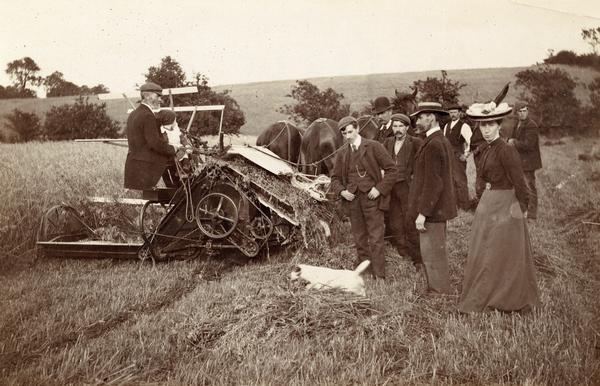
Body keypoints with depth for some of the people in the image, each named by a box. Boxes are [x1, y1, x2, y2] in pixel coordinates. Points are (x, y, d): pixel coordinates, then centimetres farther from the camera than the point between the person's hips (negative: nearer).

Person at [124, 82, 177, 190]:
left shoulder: (133, 114, 16)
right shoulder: (148, 116, -14)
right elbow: (156, 143, -19)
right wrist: (176, 150, -8)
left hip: (132, 164, 9)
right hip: (144, 168, -9)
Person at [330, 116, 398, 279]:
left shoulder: (374, 147, -2)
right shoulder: (342, 153, 10)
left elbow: (391, 170, -3)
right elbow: (335, 178, 17)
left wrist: (379, 188, -12)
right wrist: (341, 191, -2)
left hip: (371, 198, -4)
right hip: (352, 200, 4)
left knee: (376, 240, -4)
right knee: (359, 240, 12)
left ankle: (379, 277, 2)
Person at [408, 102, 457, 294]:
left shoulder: (433, 144, -19)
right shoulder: (443, 141, 13)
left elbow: (432, 183, -23)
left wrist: (422, 213, -22)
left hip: (432, 209, -11)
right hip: (440, 207, 11)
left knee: (432, 254, -1)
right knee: (436, 251, 19)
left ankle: (439, 291, 10)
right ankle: (438, 289, 31)